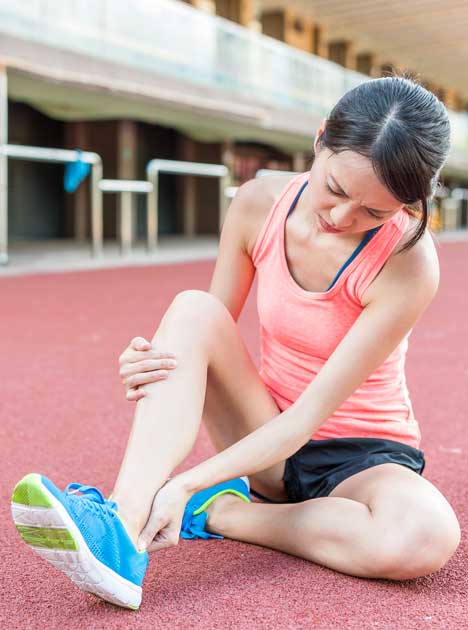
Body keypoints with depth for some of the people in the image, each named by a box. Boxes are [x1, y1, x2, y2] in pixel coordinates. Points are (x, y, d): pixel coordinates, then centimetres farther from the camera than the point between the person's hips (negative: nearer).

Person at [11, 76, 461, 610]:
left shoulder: (408, 263, -24)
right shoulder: (258, 205, -11)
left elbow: (308, 416, -26)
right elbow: (212, 336, -1)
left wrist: (188, 484, -36)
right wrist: (153, 366, -24)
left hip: (362, 455, -3)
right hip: (268, 438, 3)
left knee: (426, 538, -37)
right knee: (193, 309, -23)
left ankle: (216, 511, -17)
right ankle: (121, 532, -38)